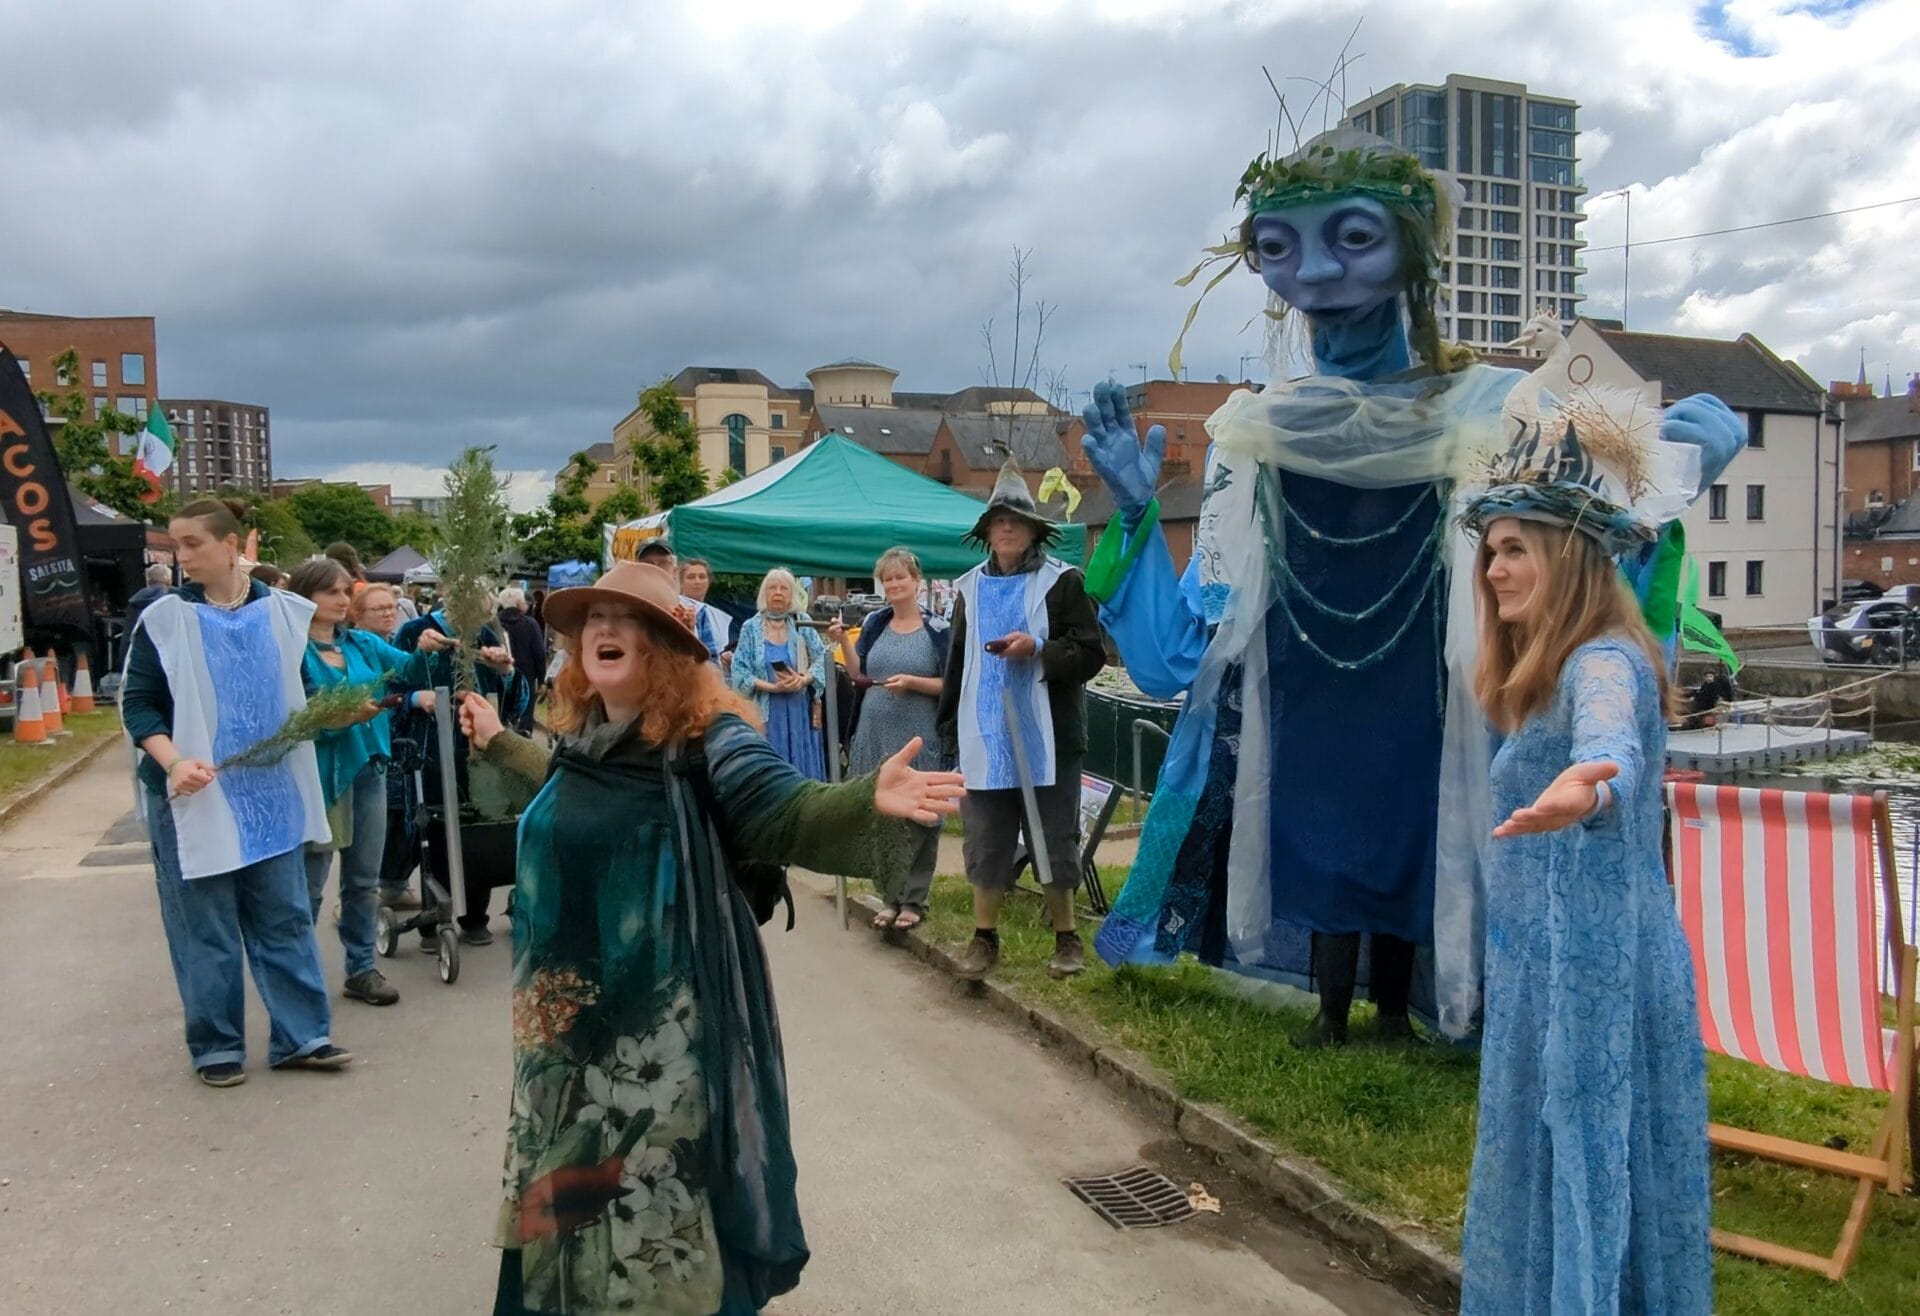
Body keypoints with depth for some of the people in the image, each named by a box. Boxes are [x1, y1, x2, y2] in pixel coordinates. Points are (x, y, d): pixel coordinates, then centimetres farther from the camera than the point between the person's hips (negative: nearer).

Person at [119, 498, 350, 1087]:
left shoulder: (284, 612, 2)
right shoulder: (162, 618, -4)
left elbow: (303, 691, 17)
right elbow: (137, 704, -4)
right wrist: (173, 761, -19)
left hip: (270, 793, 2)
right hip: (192, 797, -2)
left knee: (285, 917, 7)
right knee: (204, 927, 5)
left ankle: (300, 1036, 15)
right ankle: (216, 1047, 17)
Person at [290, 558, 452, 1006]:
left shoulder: (364, 643, 8)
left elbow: (407, 672, -4)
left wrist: (425, 651, -24)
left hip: (369, 768, 6)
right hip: (319, 775, -5)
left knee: (363, 880, 13)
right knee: (309, 884, 5)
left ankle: (361, 969, 24)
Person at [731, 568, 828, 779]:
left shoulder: (802, 623, 5)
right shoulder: (750, 627, 2)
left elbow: (821, 659, 3)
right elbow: (739, 671, -3)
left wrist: (803, 680, -16)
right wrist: (772, 687, -15)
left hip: (800, 709, 1)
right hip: (766, 711, -1)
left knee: (803, 766, 3)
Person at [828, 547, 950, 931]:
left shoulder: (937, 629, -3)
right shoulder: (874, 623, 10)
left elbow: (950, 685, -4)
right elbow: (859, 676, 10)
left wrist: (912, 682, -17)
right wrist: (843, 642, -3)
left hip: (918, 739, -4)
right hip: (875, 735, 4)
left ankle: (914, 900, 11)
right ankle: (891, 896, 19)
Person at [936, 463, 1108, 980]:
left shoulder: (1063, 581, -2)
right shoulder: (970, 587, 11)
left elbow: (1091, 655, -6)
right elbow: (956, 663, 14)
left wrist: (1038, 649, -21)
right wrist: (950, 730, 10)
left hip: (1047, 740, -3)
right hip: (984, 738, 3)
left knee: (1055, 841, 6)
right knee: (985, 843, 8)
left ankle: (1066, 937, 21)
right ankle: (985, 937, 21)